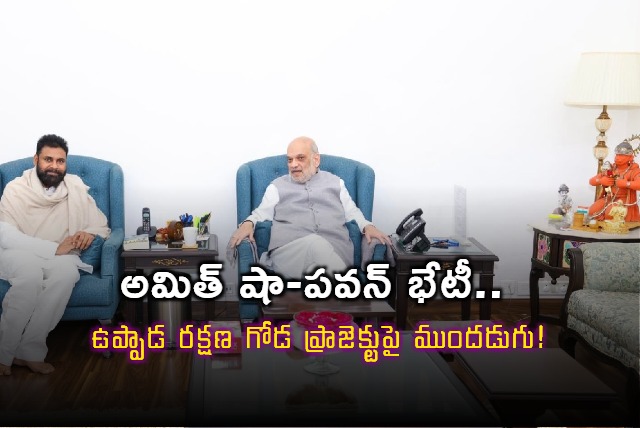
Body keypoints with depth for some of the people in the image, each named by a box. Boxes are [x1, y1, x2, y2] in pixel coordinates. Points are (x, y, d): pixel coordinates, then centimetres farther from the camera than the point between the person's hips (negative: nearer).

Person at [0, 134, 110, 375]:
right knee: (31, 273, -38)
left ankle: (28, 350, -27)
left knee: (68, 272, -34)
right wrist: (54, 248, -24)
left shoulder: (75, 187, 2)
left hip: (60, 255, 2)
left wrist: (90, 233, -19)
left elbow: (102, 226, 7)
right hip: (20, 255, -2)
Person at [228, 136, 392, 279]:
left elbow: (352, 213, 27)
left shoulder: (335, 182, 30)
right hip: (287, 250, -1)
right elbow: (262, 213, 19)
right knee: (314, 242, -39)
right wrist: (248, 224, -4)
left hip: (334, 251, 1)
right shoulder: (277, 186, 27)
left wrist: (367, 227, 6)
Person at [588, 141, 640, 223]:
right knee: (593, 210, -21)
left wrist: (625, 183, -26)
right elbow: (591, 181, 12)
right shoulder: (611, 170, 13)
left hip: (624, 200, -5)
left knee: (611, 213, -34)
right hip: (609, 198, 5)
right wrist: (601, 180, -9)